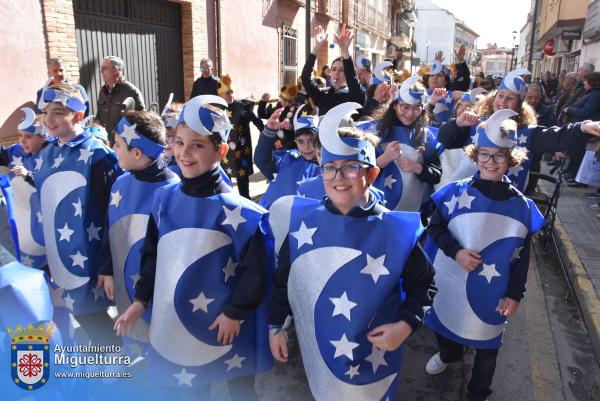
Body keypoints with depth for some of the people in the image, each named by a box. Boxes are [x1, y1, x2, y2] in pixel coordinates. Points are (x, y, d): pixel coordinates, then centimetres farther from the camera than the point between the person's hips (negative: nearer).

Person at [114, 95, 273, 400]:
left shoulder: (234, 209, -18)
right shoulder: (164, 198, -1)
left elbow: (256, 270, -14)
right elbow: (151, 254, 10)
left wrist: (235, 313, -11)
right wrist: (140, 300, 7)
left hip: (221, 330, -4)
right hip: (170, 327, 5)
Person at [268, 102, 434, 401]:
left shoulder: (397, 229, -14)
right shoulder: (303, 220, -10)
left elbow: (421, 284, -1)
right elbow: (282, 278, 2)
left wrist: (405, 325, -14)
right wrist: (276, 325, 5)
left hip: (373, 358, -1)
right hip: (317, 350, 2)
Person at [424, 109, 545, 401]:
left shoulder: (522, 206, -8)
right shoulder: (456, 192, -11)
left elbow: (522, 256, -2)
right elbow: (435, 228, -4)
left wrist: (515, 294, -3)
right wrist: (456, 251, -20)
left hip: (491, 290, 0)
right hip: (448, 281, 1)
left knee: (486, 341, 13)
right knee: (444, 321, 24)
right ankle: (449, 354, 58)